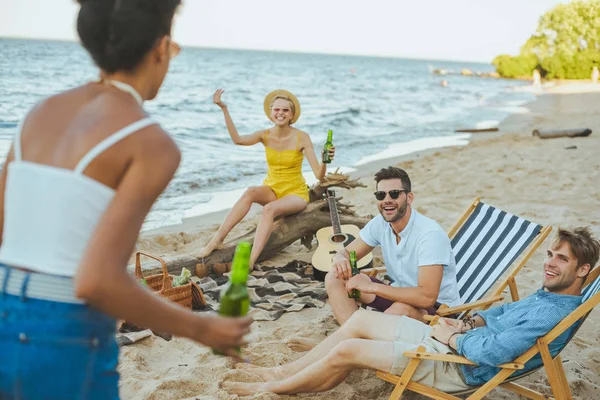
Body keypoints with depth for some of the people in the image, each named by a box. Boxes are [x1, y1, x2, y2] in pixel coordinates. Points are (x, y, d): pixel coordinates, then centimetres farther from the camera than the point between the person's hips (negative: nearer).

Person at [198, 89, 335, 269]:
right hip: (271, 190, 3)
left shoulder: (302, 137, -13)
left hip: (296, 193, -3)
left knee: (270, 209, -33)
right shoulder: (265, 135, -5)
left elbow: (319, 174, -19)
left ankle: (250, 261, -42)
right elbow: (238, 139, -27)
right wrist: (224, 109, -32)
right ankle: (217, 240, -28)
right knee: (250, 192, -29)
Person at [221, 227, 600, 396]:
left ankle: (271, 388, 13)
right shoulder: (549, 293, 8)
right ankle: (282, 372, 17)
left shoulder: (555, 312, -23)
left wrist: (452, 337, -14)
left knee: (345, 351, -9)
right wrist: (469, 323, 3)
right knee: (361, 318, 7)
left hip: (457, 366, -10)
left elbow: (492, 352, -32)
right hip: (456, 339, 10)